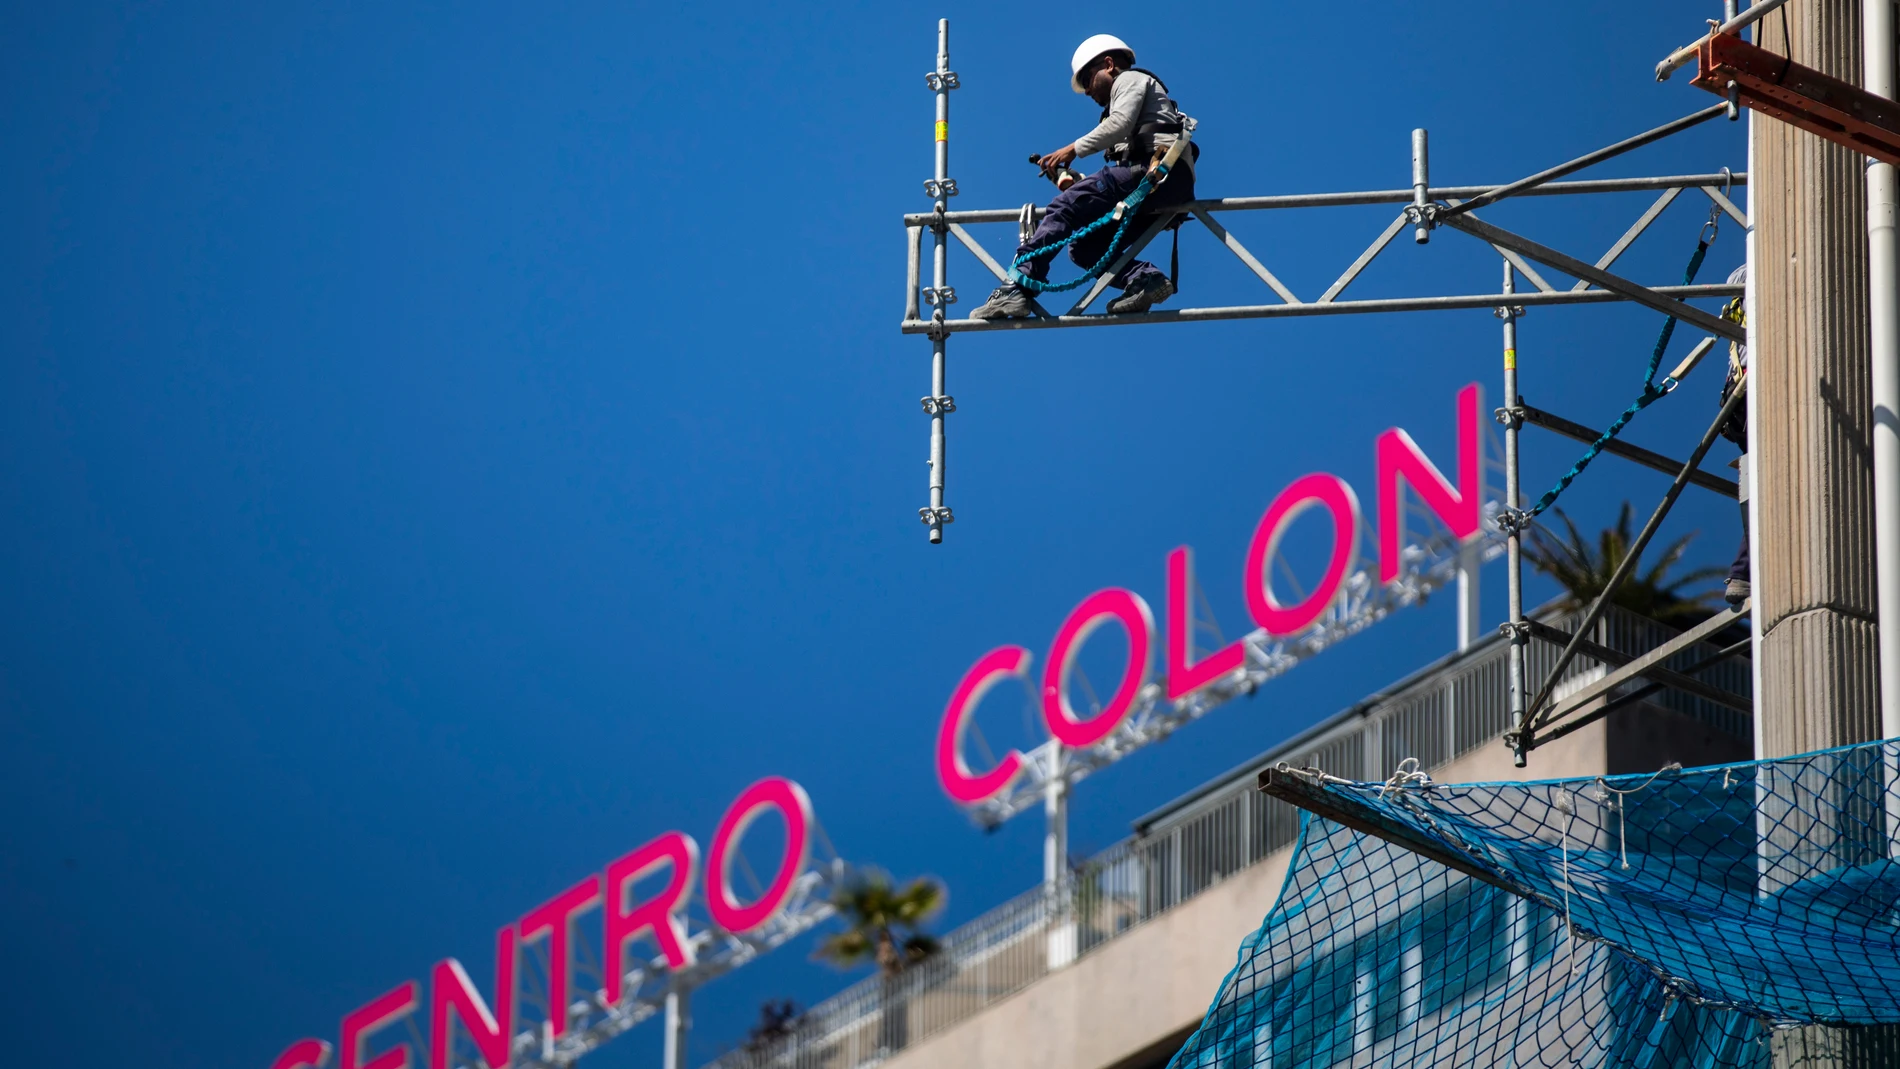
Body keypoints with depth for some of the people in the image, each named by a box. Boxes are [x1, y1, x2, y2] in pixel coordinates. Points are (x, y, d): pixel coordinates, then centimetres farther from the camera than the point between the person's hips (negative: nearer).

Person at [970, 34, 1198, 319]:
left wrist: (1075, 149, -12)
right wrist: (1075, 181, 12)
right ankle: (1144, 277, -18)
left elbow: (1121, 123, -9)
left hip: (1160, 167, -9)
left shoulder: (1130, 80, 12)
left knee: (1065, 207, -18)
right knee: (1083, 246, 4)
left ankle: (1017, 288, -29)